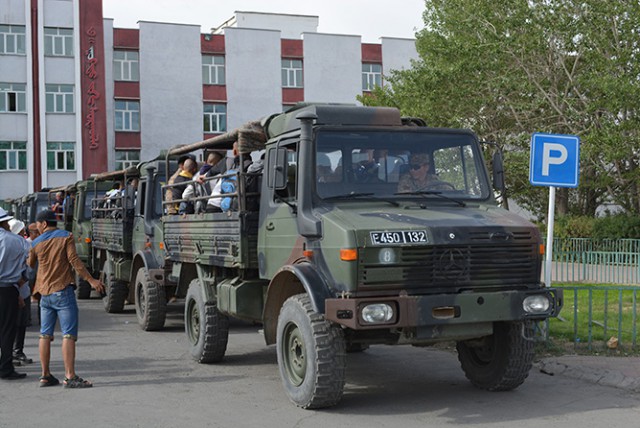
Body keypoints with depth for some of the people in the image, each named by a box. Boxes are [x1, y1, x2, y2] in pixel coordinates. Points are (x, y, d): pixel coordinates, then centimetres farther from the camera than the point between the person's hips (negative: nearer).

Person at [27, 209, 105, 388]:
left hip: (44, 293, 5)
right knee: (69, 334, -7)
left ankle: (45, 376, 13)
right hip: (63, 291, -5)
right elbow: (74, 261, -11)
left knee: (45, 335, 10)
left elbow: (30, 265, 19)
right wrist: (91, 280, -8)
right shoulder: (66, 237, -3)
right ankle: (70, 377, -12)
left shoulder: (37, 243, 8)